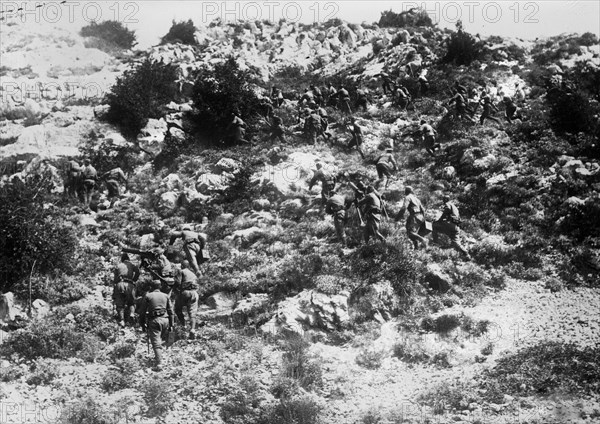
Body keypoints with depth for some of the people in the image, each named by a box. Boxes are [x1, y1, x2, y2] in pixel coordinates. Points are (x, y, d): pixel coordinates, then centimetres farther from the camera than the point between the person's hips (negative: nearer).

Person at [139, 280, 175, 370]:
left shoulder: (147, 296, 8)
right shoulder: (166, 296, 16)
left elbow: (142, 312, 6)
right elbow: (171, 311, 12)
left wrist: (142, 324, 12)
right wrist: (171, 325, 14)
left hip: (154, 321, -3)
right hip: (165, 320, 3)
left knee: (156, 343, -7)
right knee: (160, 340, 23)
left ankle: (159, 364, -18)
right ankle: (158, 357, 28)